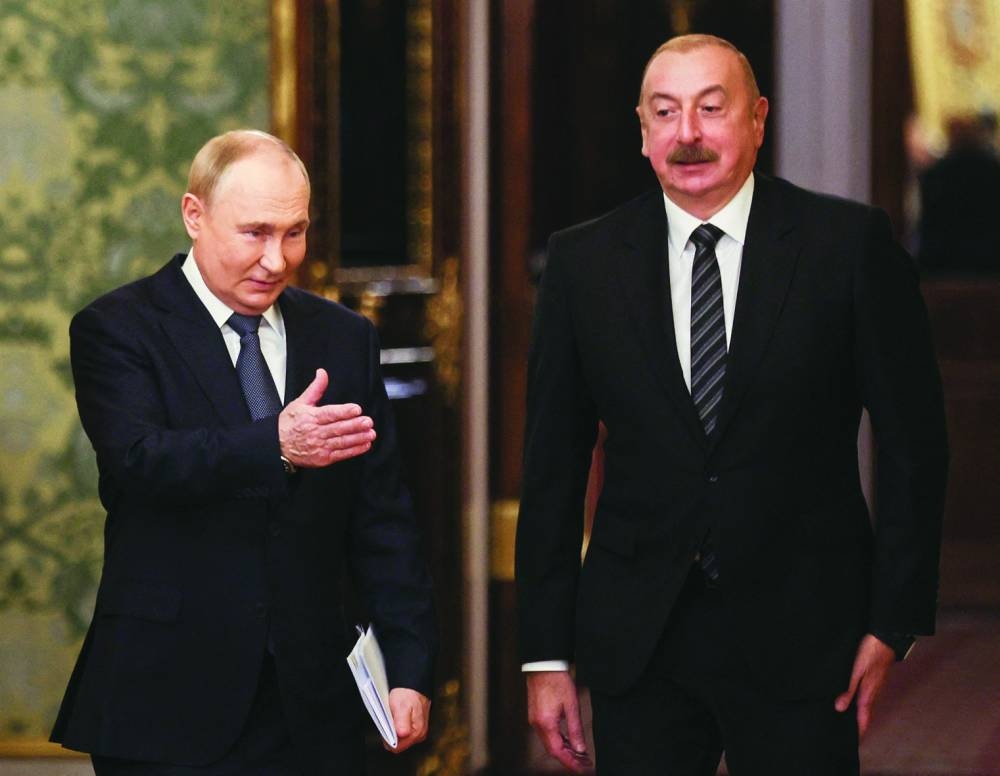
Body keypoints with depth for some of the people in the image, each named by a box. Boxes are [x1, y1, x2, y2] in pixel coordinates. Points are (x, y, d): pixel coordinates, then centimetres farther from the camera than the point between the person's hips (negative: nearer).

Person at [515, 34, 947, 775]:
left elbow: (913, 442, 0)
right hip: (636, 648, 2)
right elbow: (553, 465, 6)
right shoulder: (584, 261, 4)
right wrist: (546, 655, 3)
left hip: (798, 635, -2)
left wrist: (893, 622, -4)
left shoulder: (851, 243, -2)